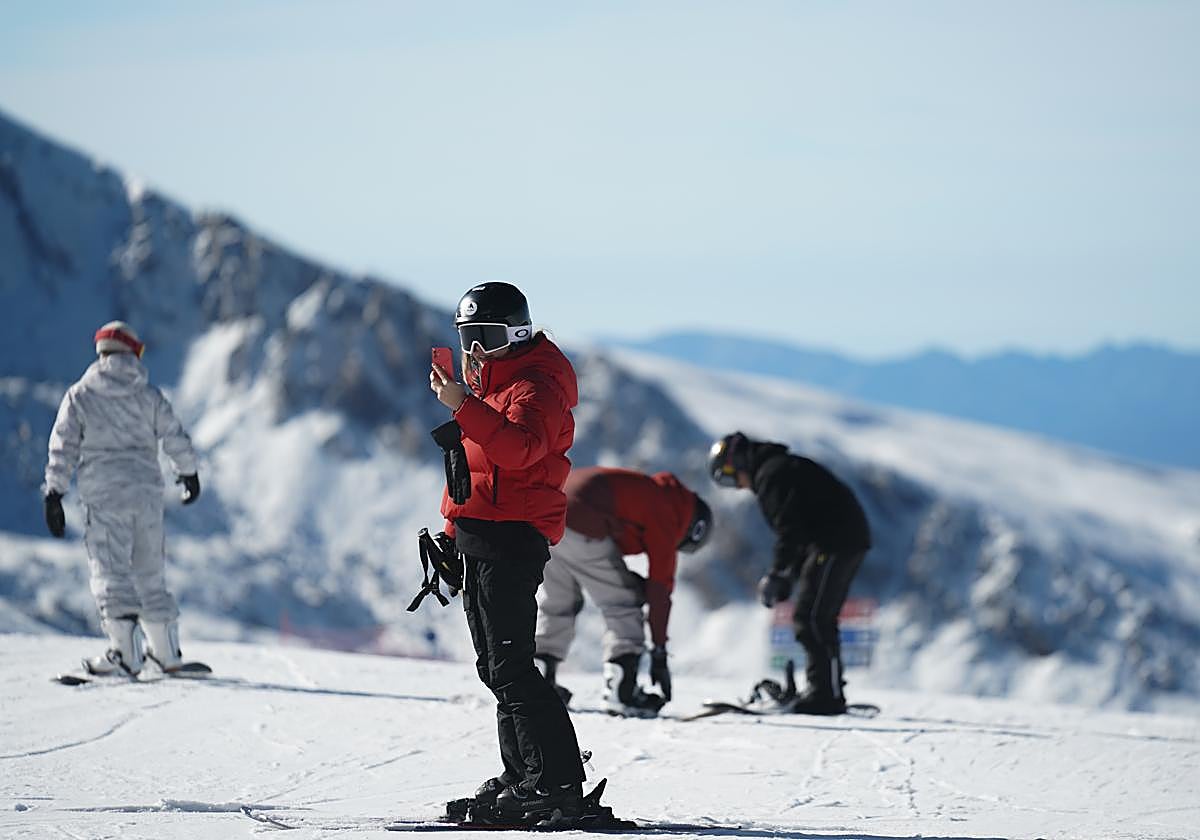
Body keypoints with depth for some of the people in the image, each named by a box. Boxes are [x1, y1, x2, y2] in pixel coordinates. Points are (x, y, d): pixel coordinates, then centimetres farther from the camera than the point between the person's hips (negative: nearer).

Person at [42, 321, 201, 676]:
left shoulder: (80, 395, 2)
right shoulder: (149, 394, 8)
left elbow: (63, 448, -2)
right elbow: (176, 437, 12)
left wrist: (54, 494, 0)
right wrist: (189, 474, 28)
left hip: (103, 494, -3)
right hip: (147, 493, 3)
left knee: (110, 571, -6)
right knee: (149, 572, 14)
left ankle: (126, 651, -20)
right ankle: (167, 650, 17)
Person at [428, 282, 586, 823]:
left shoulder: (536, 387, -11)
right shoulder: (489, 382, 20)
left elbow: (519, 447, -32)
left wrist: (464, 406, -40)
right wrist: (453, 529, 26)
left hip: (511, 539, -11)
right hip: (478, 538, 11)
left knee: (510, 667, -14)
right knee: (496, 667, 12)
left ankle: (558, 784, -15)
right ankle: (522, 778, 17)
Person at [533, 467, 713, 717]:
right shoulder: (666, 512, 7)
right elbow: (660, 587, 5)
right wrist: (660, 651, 8)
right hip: (579, 528, -8)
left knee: (555, 602, 24)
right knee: (624, 604, 5)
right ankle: (621, 692, -1)